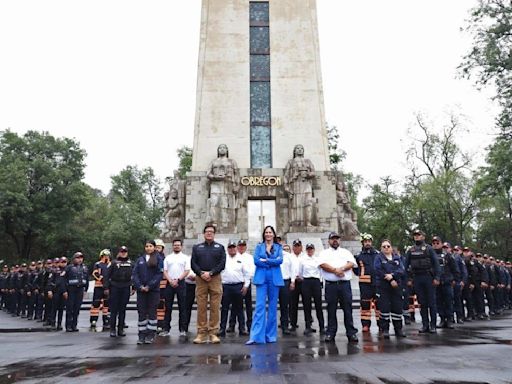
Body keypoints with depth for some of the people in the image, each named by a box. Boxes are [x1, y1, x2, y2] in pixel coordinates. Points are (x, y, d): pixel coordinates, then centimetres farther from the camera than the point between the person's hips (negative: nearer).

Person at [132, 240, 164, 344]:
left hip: (153, 290, -3)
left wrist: (149, 286, -13)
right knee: (141, 312, 5)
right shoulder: (140, 259, 11)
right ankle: (142, 335, 12)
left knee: (152, 312, 1)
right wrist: (140, 286, -9)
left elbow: (159, 274, -7)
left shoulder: (159, 259, 1)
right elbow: (134, 274, 5)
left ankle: (151, 335, 9)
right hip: (141, 290, 3)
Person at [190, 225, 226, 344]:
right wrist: (202, 273, -9)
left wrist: (210, 273, -10)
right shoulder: (196, 247, 17)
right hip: (200, 279, 1)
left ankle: (213, 333, 3)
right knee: (201, 307, 0)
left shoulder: (220, 247, 13)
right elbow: (193, 264, 7)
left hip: (215, 279, -1)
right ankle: (202, 333, 7)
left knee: (215, 307, -3)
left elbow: (222, 263, 2)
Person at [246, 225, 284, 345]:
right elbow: (256, 260, -4)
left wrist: (265, 261, -9)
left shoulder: (278, 247, 12)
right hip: (261, 278, -1)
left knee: (273, 306, 5)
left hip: (274, 279, 1)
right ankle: (256, 336, -10)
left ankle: (270, 335, 13)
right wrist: (273, 263, -7)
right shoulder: (259, 246, 11)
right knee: (260, 306, -8)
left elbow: (280, 260, -5)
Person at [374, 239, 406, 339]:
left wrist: (392, 275, -19)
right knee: (384, 308, -4)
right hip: (383, 287, -3)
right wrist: (390, 280, -13)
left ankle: (398, 329, 16)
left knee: (397, 307, 4)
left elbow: (402, 270, -1)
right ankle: (385, 330, 4)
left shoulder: (397, 258, 13)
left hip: (396, 286, 3)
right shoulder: (378, 258, 4)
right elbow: (378, 271, -10)